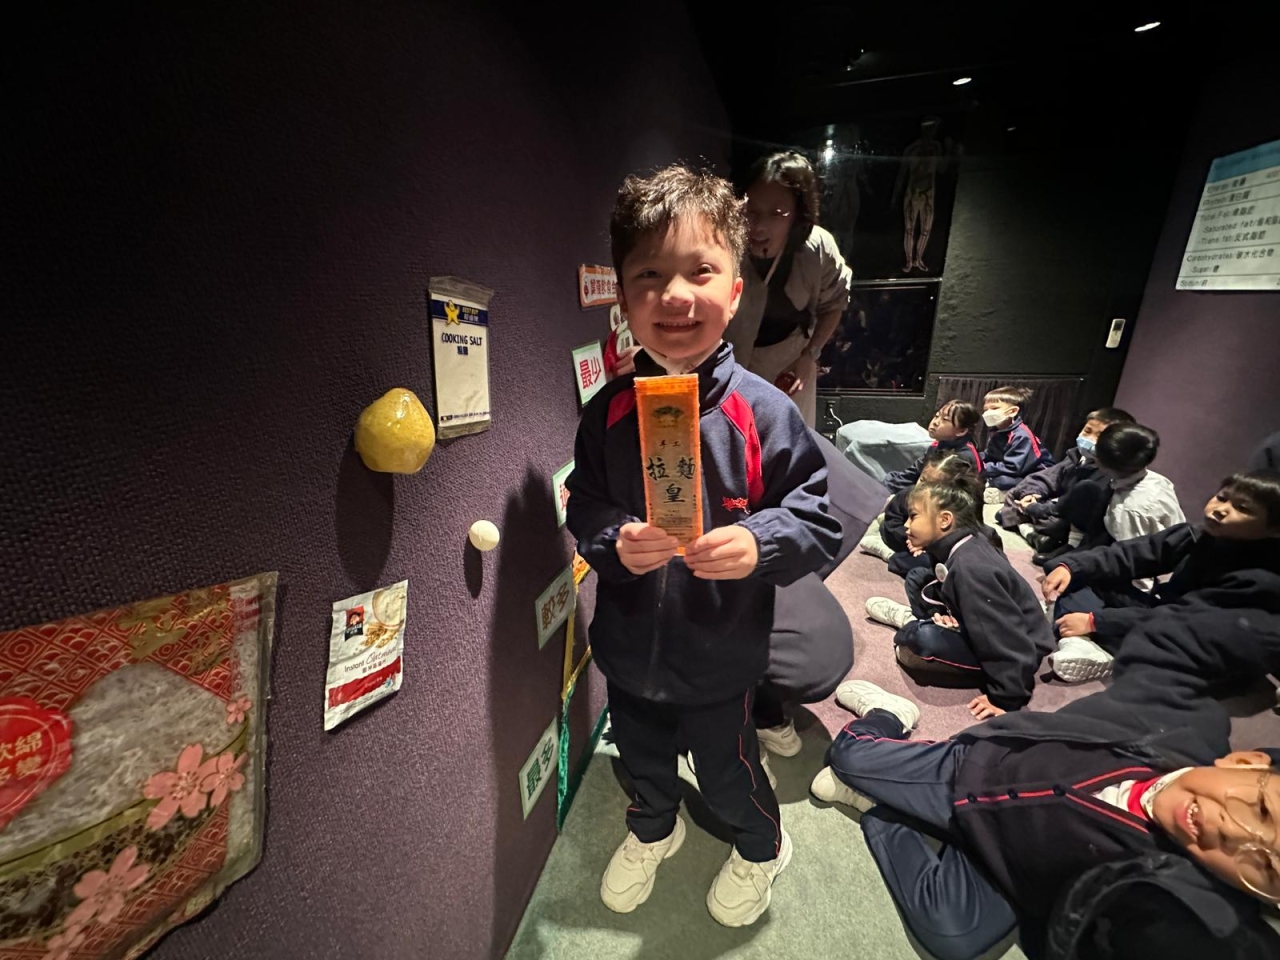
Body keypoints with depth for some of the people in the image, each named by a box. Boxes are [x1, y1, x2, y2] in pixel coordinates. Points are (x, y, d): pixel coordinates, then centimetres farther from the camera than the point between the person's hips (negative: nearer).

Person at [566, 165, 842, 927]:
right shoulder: (609, 411, -12)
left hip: (719, 658, -3)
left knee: (728, 772, 24)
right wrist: (613, 543, -24)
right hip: (629, 649, 3)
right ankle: (653, 831, 66)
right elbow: (584, 511, -4)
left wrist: (760, 543, -33)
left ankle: (762, 848, 60)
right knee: (642, 759, 30)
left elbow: (819, 522, -14)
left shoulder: (763, 411, -20)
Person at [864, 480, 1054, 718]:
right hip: (985, 632, 9)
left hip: (1010, 653, -9)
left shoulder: (970, 567, -33)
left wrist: (1006, 699, -28)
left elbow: (1009, 639, -33)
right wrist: (943, 615, -9)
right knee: (917, 579, 9)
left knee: (921, 643, -32)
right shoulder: (964, 544, -5)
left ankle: (912, 626, -2)